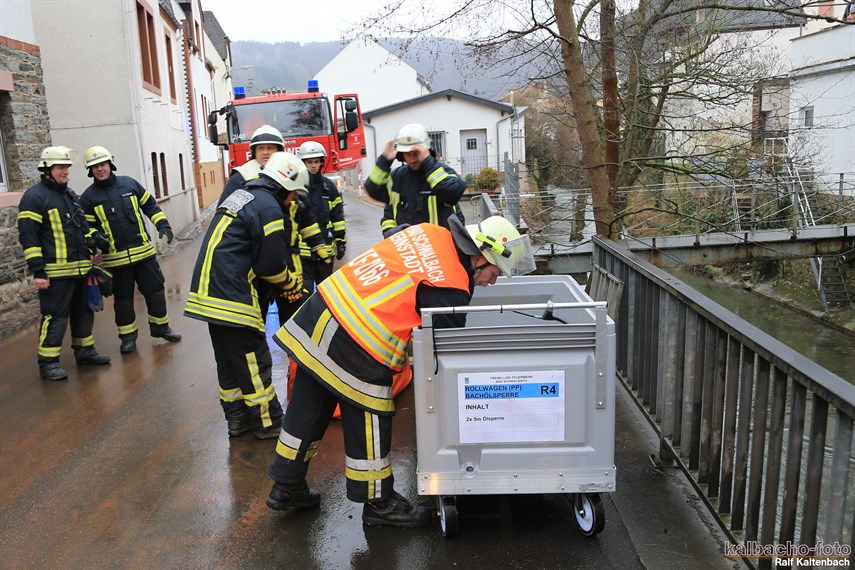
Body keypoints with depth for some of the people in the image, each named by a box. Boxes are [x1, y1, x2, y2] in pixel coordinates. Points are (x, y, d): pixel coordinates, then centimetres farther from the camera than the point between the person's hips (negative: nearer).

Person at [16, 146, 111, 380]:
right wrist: (37, 271, -17)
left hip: (80, 268, 8)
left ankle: (84, 351, 29)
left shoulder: (70, 194, 16)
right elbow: (28, 236, -13)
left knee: (84, 311, 16)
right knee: (55, 317, -4)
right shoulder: (35, 196, -9)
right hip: (55, 272, -8)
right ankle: (48, 362, 6)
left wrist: (94, 237, 8)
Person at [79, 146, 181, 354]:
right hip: (115, 258, -1)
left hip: (144, 251, 2)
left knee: (155, 290, 7)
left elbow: (150, 205, 12)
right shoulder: (88, 197, 0)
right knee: (123, 298, 7)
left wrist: (163, 224, 1)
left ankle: (160, 327, 24)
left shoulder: (129, 184, 4)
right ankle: (128, 336, 20)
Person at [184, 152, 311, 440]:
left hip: (209, 292, 10)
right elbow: (271, 265, -14)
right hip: (233, 297, -10)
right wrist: (290, 283, 7)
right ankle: (268, 423, 13)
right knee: (254, 362, 2)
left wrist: (291, 283, 15)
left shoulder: (241, 195, 19)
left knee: (229, 360, 18)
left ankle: (237, 418, 28)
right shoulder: (269, 208, -13)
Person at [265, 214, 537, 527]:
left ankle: (287, 487, 38)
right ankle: (378, 504, 28)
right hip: (354, 350, -9)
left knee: (307, 413, 20)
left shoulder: (428, 232, 8)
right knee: (369, 424, 9)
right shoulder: (451, 290, -15)